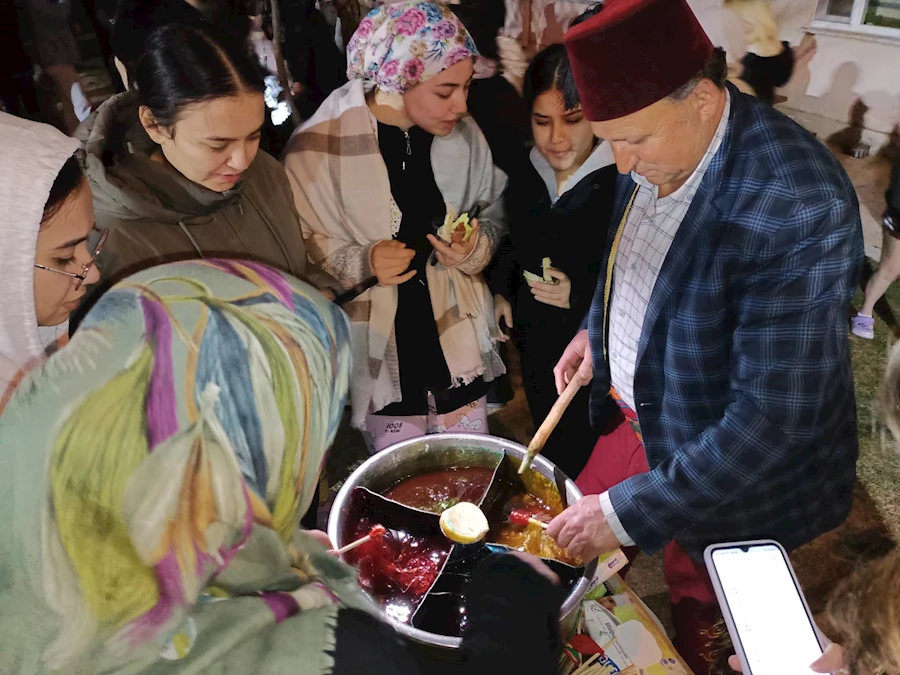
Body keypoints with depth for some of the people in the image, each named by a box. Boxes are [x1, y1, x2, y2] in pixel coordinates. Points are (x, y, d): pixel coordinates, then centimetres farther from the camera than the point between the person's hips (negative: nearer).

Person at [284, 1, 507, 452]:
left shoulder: (462, 134, -5)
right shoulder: (321, 145, -17)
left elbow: (495, 212, 8)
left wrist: (478, 245, -13)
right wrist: (361, 263, -26)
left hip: (457, 342, 4)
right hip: (381, 351, -3)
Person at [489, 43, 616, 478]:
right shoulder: (525, 176, 0)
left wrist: (582, 294, -28)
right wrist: (501, 291, 6)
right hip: (534, 345, 6)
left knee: (582, 463, 10)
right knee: (547, 452, 26)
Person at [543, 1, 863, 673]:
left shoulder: (796, 207, -33)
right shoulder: (658, 148, -9)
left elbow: (771, 419, -32)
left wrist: (629, 513, -28)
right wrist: (598, 329, 0)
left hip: (736, 478, -6)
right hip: (645, 417, 7)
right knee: (579, 551, 24)